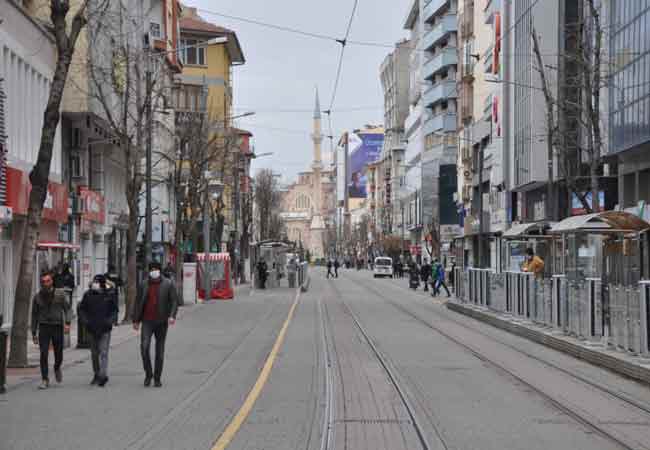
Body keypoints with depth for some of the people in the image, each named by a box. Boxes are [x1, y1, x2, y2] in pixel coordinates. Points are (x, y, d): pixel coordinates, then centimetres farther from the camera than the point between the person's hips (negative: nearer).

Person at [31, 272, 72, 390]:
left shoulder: (60, 294, 0)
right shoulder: (37, 297, 3)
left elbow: (67, 308, 2)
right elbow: (34, 315, 10)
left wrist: (67, 323, -13)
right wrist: (33, 333, 9)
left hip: (57, 327, 0)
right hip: (44, 328, 0)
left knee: (58, 355, 6)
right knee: (43, 354, -11)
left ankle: (57, 368, 39)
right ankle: (45, 380, -5)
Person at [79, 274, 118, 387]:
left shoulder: (110, 294, -2)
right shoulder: (88, 294, 2)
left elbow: (115, 310, 7)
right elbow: (82, 309, 10)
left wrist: (110, 320, -8)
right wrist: (85, 320, -5)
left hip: (105, 328, -3)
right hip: (92, 328, 3)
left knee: (103, 352, -12)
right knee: (94, 353, 13)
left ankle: (103, 375, -18)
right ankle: (97, 374, 24)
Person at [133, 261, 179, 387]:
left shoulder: (168, 284, -1)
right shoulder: (145, 285, 6)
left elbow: (174, 300, -5)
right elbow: (139, 303, 12)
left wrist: (172, 316, -21)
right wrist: (136, 320, 11)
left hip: (161, 322, -1)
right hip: (147, 321, 1)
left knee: (160, 351, 5)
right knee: (144, 346, -15)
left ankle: (157, 378, 14)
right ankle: (148, 373, 3)